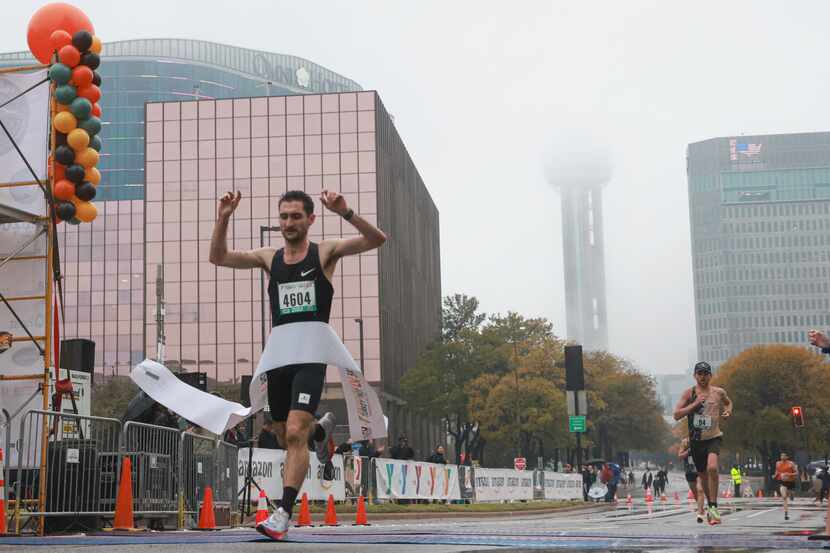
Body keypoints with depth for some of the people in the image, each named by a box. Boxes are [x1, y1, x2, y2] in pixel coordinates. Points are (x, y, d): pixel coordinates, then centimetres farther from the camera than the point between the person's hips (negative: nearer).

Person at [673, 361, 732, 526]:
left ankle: (713, 507, -18)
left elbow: (728, 403, 26)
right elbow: (677, 415, -9)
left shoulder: (719, 392, 3)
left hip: (713, 437, -1)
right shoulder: (689, 393, -1)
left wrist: (728, 411, 4)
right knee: (703, 475, 13)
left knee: (712, 467, -27)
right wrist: (695, 403, -16)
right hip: (696, 439, 2)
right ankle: (710, 506, 35)